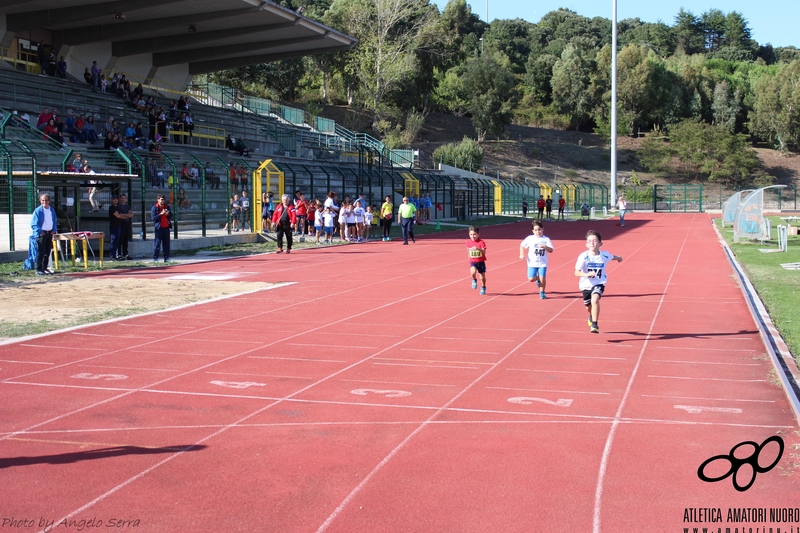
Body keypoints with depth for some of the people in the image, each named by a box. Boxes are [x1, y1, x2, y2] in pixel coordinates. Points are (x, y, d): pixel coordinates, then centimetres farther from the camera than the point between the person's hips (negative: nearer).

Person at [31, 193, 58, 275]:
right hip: (41, 234, -6)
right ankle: (38, 270, -3)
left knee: (47, 252, 11)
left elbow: (55, 221, 20)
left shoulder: (52, 210, 10)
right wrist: (39, 232, -19)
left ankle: (45, 268, 20)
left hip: (49, 233, 6)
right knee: (40, 252, -6)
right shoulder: (38, 211, -9)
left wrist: (54, 230, 6)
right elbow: (33, 224, -11)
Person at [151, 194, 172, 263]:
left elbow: (171, 216, 15)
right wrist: (161, 214, -19)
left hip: (166, 228, 5)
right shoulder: (155, 207, -4)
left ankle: (166, 258, 11)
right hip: (158, 228, -5)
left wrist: (168, 214, -6)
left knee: (166, 244, 6)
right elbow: (153, 218, -12)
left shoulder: (167, 207, 11)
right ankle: (155, 258, 3)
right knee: (157, 244, -3)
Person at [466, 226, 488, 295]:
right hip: (473, 261, 1)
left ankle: (483, 287, 36)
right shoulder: (468, 242, -2)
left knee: (482, 277, 9)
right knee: (473, 272, -28)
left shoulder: (481, 242, -15)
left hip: (481, 261, -1)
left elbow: (484, 252, -27)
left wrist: (478, 248, -42)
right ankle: (474, 280, 5)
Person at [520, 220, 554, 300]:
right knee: (531, 279, -9)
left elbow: (551, 250, -9)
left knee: (542, 278, -10)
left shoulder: (546, 239, -2)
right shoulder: (530, 238, 1)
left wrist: (544, 246, -27)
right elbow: (522, 245, 11)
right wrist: (522, 254, -3)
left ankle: (542, 292, 15)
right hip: (532, 263, 1)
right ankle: (537, 278, 27)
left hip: (542, 263, -1)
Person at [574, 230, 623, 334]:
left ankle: (594, 325, -21)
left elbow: (612, 257, 13)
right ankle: (592, 316, 57)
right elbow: (576, 272, -29)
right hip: (586, 284, 1)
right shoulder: (583, 256, -21)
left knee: (595, 300, -29)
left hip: (599, 283, -1)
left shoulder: (605, 255, -14)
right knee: (588, 307, 19)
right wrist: (587, 274, -46)